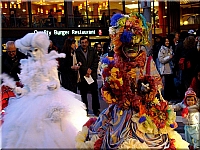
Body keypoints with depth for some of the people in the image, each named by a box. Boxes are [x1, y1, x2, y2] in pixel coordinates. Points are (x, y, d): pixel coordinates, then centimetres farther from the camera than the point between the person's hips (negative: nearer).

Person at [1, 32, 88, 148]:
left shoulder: (49, 64, 1)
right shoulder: (28, 66, 9)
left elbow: (56, 81, -2)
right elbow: (27, 87, 11)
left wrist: (54, 85, -24)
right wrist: (16, 89, -6)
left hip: (50, 98, -3)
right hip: (33, 100, 3)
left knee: (52, 128, -10)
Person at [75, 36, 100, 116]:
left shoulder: (93, 51, 9)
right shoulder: (77, 52, -3)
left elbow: (96, 62, 5)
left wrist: (91, 70, -8)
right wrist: (86, 71, -11)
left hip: (92, 75, 2)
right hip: (82, 76, -2)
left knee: (95, 93, 5)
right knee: (83, 94, 5)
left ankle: (96, 110, 15)